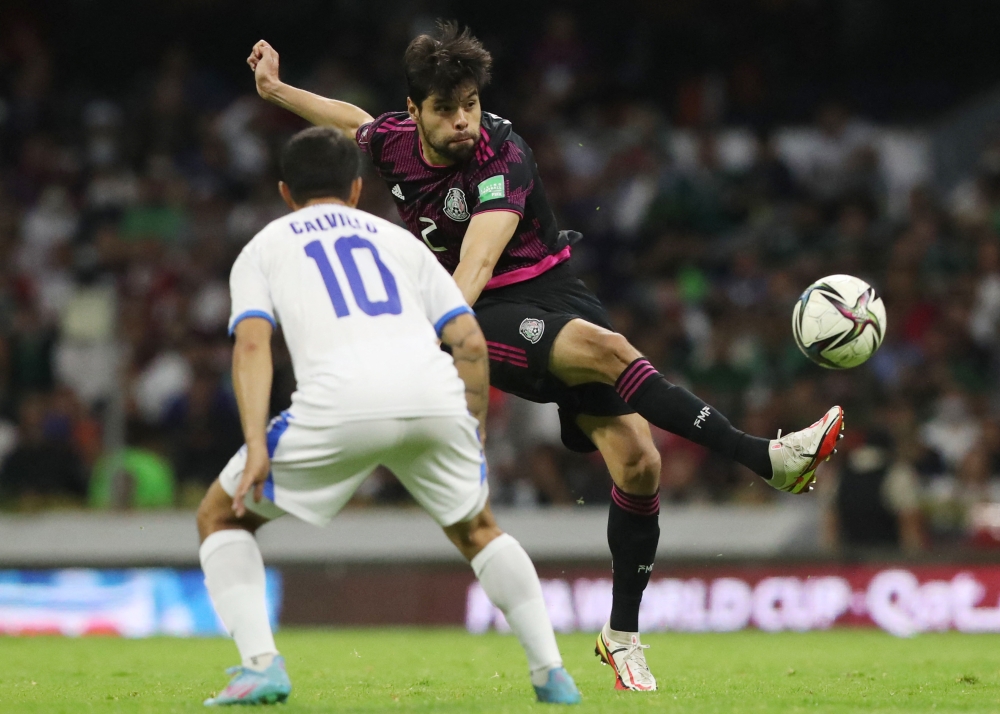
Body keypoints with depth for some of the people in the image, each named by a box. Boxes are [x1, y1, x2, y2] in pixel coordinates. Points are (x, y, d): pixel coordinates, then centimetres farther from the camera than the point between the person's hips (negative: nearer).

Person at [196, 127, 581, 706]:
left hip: (340, 402, -3)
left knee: (221, 518, 17)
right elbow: (470, 342, 20)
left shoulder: (263, 248, 25)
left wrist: (256, 447, -2)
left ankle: (260, 665, 0)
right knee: (477, 529, 30)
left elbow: (252, 343, 6)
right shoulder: (397, 239, 31)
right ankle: (552, 674, 19)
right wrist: (473, 437, 27)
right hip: (436, 396, 3)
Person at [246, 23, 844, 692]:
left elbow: (474, 266, -30)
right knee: (607, 349, -32)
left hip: (557, 296, 0)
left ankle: (623, 634, 4)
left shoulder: (502, 155, -17)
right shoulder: (394, 141, -4)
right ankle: (765, 457, -36)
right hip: (486, 320, 0)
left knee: (638, 461, -14)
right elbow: (352, 118, 24)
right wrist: (276, 89, 26)